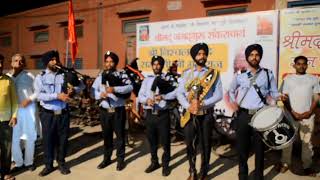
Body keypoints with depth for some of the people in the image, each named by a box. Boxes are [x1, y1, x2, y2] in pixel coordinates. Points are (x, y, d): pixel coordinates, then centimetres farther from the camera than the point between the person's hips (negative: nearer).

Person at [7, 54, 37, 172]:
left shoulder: (29, 76, -3)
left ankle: (29, 162, 28)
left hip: (28, 109, -1)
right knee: (14, 138, 7)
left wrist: (30, 99, -14)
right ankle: (18, 163, 25)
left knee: (30, 137, 10)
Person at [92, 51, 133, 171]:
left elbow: (130, 87, -17)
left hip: (118, 110, -3)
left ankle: (120, 159, 21)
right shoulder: (100, 76, 10)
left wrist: (114, 89, -27)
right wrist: (100, 95, -16)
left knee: (120, 135, 7)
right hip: (105, 110, 3)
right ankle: (107, 158, 29)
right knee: (106, 135, 14)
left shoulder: (122, 74, -1)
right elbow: (93, 90, 5)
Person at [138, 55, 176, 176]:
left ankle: (165, 165, 21)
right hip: (150, 114, 4)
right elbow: (140, 96, 6)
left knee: (165, 141, 5)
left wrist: (163, 96, -22)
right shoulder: (147, 80, 12)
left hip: (163, 114, -3)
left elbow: (176, 92, -11)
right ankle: (154, 162, 33)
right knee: (151, 140, 14)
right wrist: (147, 100, -15)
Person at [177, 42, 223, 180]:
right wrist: (188, 106, -16)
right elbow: (179, 93, 1)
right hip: (189, 113, 2)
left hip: (206, 114, -1)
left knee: (205, 145, 8)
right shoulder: (187, 73, 6)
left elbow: (218, 95, -5)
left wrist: (202, 104, -18)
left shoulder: (213, 73, 1)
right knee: (190, 144, 9)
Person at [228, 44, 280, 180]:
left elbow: (274, 93, 8)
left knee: (259, 146, 8)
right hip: (243, 115, 1)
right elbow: (231, 90, 20)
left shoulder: (268, 74, 6)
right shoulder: (239, 75, 6)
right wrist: (233, 102, 4)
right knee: (242, 146, 8)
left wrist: (281, 98, -13)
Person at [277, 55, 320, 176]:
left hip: (308, 116, 1)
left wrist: (309, 112, -8)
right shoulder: (288, 79, 5)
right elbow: (285, 98, 2)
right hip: (291, 115, 0)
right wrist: (293, 112, -8)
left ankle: (307, 166, 19)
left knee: (307, 141, 8)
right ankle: (285, 163, 17)